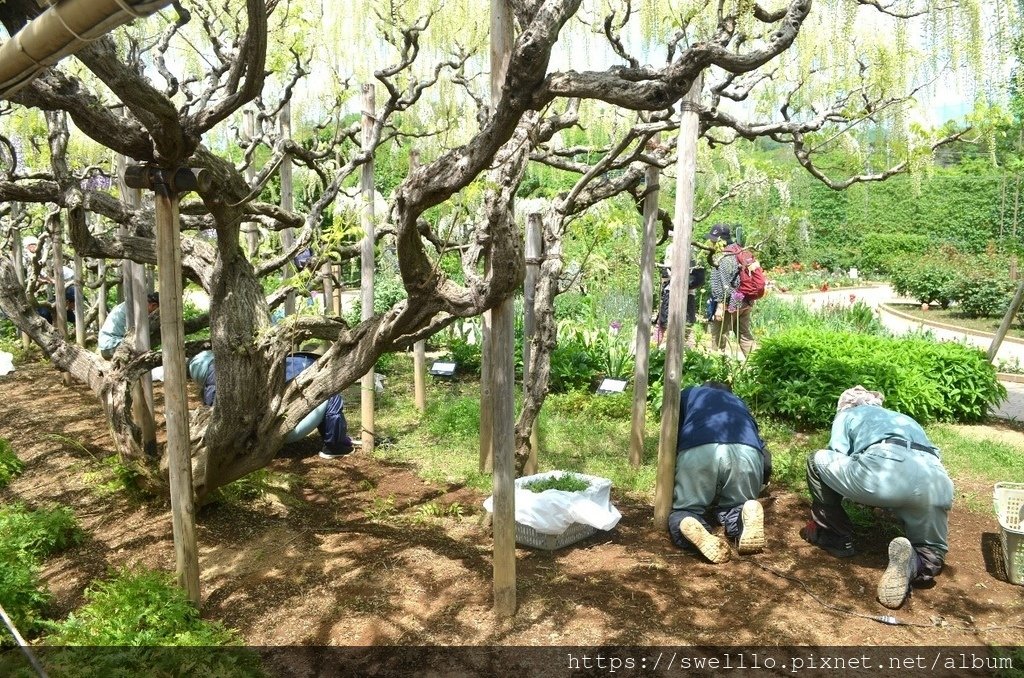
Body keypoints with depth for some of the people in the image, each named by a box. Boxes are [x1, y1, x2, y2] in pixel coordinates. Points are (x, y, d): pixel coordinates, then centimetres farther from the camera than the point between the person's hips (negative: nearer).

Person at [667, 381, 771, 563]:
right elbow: (765, 460, 37)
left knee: (683, 511, 16)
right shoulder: (740, 404, 42)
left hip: (697, 451, -2)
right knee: (733, 508, 26)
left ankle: (692, 529, -18)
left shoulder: (688, 394, 38)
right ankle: (748, 512, -9)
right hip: (747, 452, 2)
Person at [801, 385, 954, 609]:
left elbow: (837, 461, 21)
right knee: (930, 561, 27)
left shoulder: (847, 415, 30)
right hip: (936, 482, 5)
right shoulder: (906, 420, 43)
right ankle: (911, 563, -8)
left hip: (883, 469, -5)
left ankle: (836, 537, 25)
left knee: (818, 461, 21)